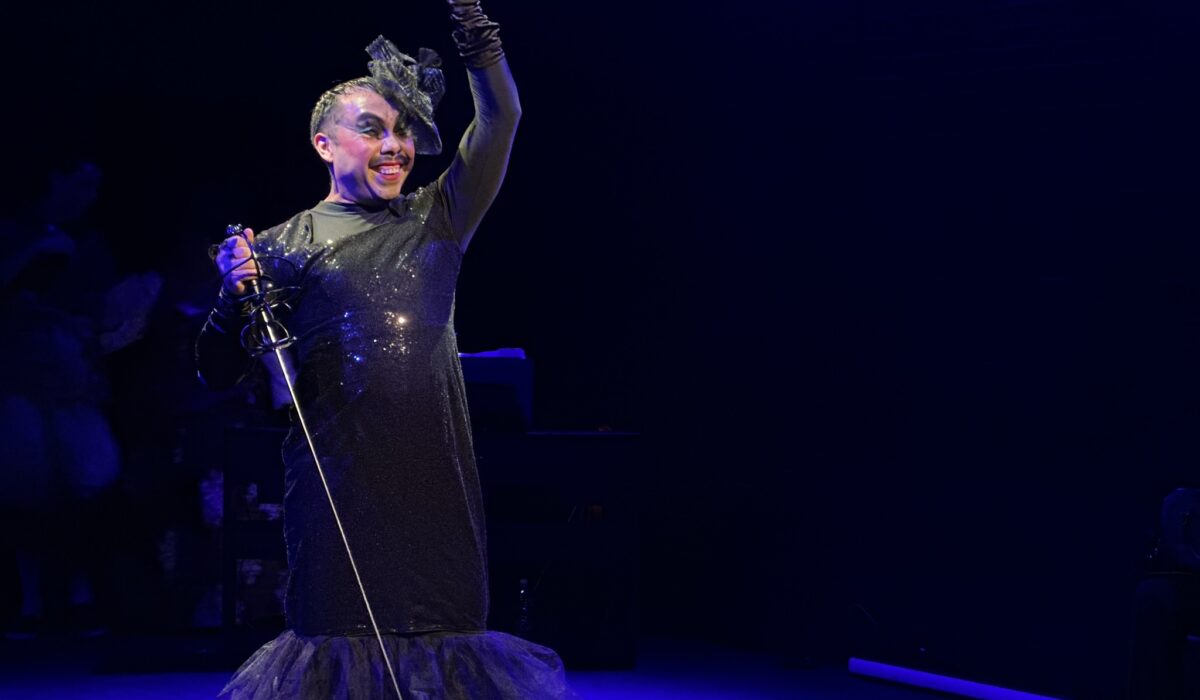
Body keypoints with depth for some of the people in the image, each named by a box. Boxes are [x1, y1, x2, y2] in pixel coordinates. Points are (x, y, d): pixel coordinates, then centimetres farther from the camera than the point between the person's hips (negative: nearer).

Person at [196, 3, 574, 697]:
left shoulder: (438, 220, 12)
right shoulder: (286, 246, 3)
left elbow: (500, 119, 4)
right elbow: (217, 373, 2)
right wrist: (235, 295, -16)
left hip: (437, 470, 3)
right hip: (339, 476, -3)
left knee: (447, 628, 4)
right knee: (341, 636, 1)